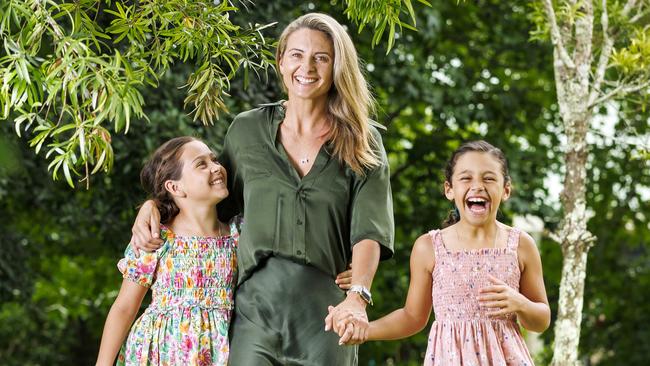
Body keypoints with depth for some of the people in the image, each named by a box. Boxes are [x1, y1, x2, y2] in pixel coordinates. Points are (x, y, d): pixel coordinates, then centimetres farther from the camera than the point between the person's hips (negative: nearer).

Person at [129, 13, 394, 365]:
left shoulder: (362, 143, 7)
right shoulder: (248, 130, 11)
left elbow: (369, 230, -5)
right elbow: (214, 200, 26)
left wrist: (356, 296, -22)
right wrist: (154, 204, 9)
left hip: (326, 311, -1)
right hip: (256, 306, 1)